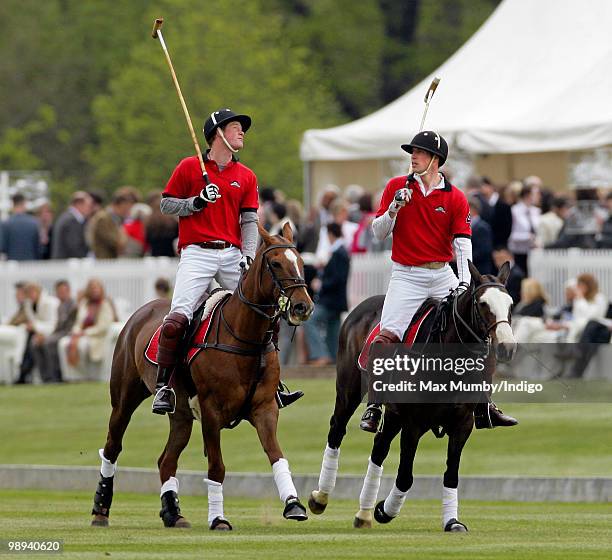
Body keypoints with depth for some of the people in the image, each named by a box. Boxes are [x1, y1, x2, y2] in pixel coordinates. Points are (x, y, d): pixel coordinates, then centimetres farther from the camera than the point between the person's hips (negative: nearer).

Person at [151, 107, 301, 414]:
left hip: (233, 254, 4)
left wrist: (248, 257, -4)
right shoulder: (189, 167, 4)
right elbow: (166, 204, 5)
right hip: (198, 253, -4)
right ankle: (163, 387, -11)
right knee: (177, 319, -19)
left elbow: (249, 221, 10)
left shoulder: (247, 177, 13)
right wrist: (197, 202, -11)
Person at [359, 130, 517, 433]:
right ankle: (373, 406, -7)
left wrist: (464, 282, -17)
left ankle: (484, 405, 12)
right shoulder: (397, 187, 2)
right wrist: (393, 210, -18)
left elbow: (462, 243, -4)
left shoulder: (456, 198, 1)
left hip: (443, 275, 2)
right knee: (387, 336, -17)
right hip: (407, 276, -2)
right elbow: (378, 232, 2)